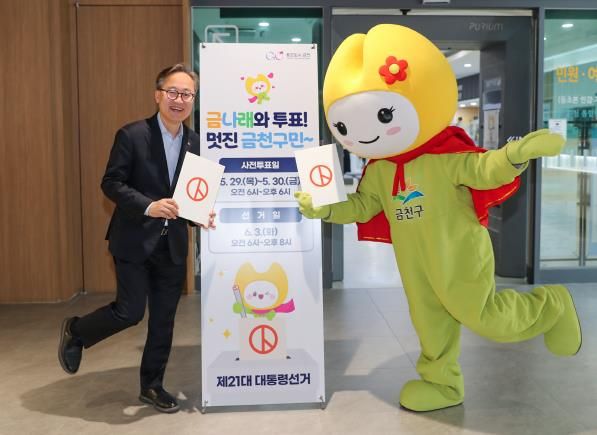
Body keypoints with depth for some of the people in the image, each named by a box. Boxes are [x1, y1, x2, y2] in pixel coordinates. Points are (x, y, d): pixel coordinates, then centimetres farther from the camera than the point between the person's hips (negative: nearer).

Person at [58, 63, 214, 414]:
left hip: (174, 243, 5)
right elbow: (111, 184, -11)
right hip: (135, 240, -5)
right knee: (129, 312, -4)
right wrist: (149, 206, -24)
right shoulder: (132, 135, -10)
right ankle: (75, 332, 27)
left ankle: (152, 385, 27)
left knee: (164, 319, 11)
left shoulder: (196, 142, 5)